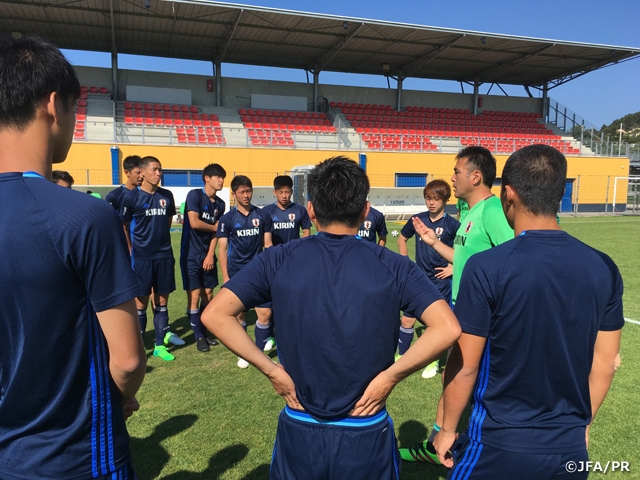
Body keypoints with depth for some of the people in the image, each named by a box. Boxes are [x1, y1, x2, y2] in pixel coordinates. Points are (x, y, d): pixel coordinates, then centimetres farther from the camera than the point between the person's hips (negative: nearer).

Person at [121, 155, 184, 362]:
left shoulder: (167, 195, 4)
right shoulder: (131, 197, -7)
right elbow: (123, 226, 1)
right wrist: (131, 251, 1)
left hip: (164, 256, 4)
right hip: (141, 257, -4)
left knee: (162, 300, 9)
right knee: (141, 301, 5)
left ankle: (160, 344, 20)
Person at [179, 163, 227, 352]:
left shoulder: (220, 203, 7)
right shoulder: (194, 195, -9)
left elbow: (216, 233, 4)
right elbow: (194, 223, -19)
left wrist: (211, 254, -6)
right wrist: (214, 227, -4)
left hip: (208, 255, 5)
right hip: (191, 255, -5)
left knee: (208, 294, 9)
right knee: (194, 296, -2)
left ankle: (205, 331, 25)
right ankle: (199, 336, 12)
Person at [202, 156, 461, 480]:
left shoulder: (279, 260, -10)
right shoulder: (393, 267, -11)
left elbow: (214, 315, -15)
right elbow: (447, 329, -19)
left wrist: (271, 370, -9)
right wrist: (390, 376, -11)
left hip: (298, 431, 1)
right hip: (367, 435, 0)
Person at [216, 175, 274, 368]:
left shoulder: (262, 215, 2)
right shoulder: (227, 219, -2)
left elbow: (268, 244, 6)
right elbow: (222, 248, -1)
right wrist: (225, 277, -7)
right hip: (237, 274, -1)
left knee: (265, 313, -3)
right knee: (238, 314, 8)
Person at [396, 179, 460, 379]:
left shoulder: (452, 224, -10)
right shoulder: (417, 219, 0)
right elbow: (402, 238, 16)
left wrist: (454, 267, -11)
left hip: (440, 281, -3)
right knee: (407, 319, 7)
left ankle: (433, 361, 25)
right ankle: (401, 356, 24)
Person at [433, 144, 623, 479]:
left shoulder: (487, 267, -20)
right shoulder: (604, 268, -6)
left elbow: (465, 366, -14)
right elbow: (605, 364, 3)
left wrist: (448, 429, 1)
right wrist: (580, 423, 18)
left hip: (500, 444, -4)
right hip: (570, 446, 4)